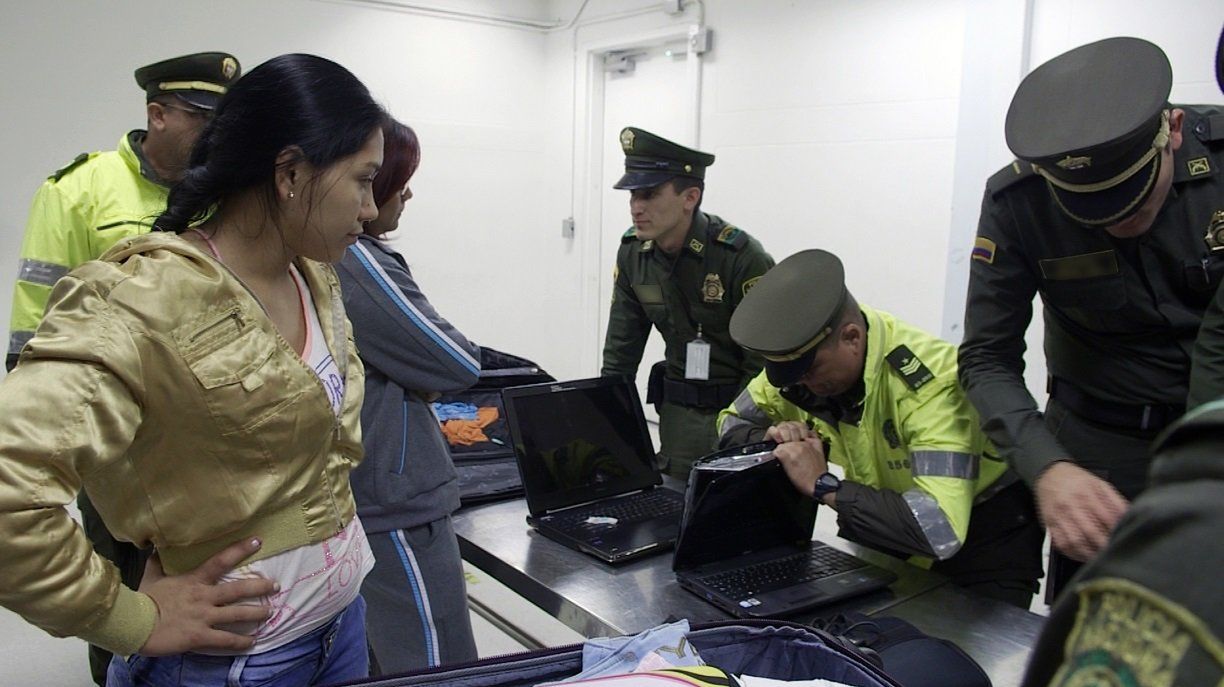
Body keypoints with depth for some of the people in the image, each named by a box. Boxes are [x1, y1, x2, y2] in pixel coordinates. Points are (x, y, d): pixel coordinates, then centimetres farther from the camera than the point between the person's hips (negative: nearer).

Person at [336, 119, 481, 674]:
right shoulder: (358, 262, -21)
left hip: (348, 496, 10)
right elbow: (459, 364, -15)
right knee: (442, 670, 0)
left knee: (378, 664, 22)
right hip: (394, 503, -10)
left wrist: (416, 378, 2)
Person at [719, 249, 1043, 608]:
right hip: (885, 524, 5)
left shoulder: (929, 381, -32)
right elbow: (732, 424, 1)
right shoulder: (806, 356, -14)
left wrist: (823, 485, -36)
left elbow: (941, 529, -41)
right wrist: (769, 439, -21)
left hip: (982, 536, -4)